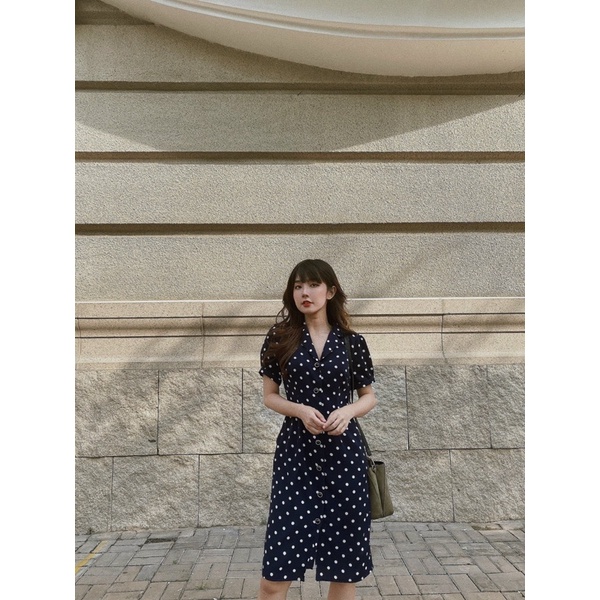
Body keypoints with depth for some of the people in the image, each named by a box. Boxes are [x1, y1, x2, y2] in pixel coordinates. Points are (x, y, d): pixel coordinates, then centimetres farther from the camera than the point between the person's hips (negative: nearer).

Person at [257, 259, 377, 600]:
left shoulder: (352, 342, 2)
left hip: (344, 452, 1)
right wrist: (301, 410, -13)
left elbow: (369, 396, 11)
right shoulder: (280, 338, 1)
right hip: (296, 451, -1)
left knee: (344, 565, 10)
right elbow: (269, 396, 6)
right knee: (278, 572, -2)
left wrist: (348, 410, -10)